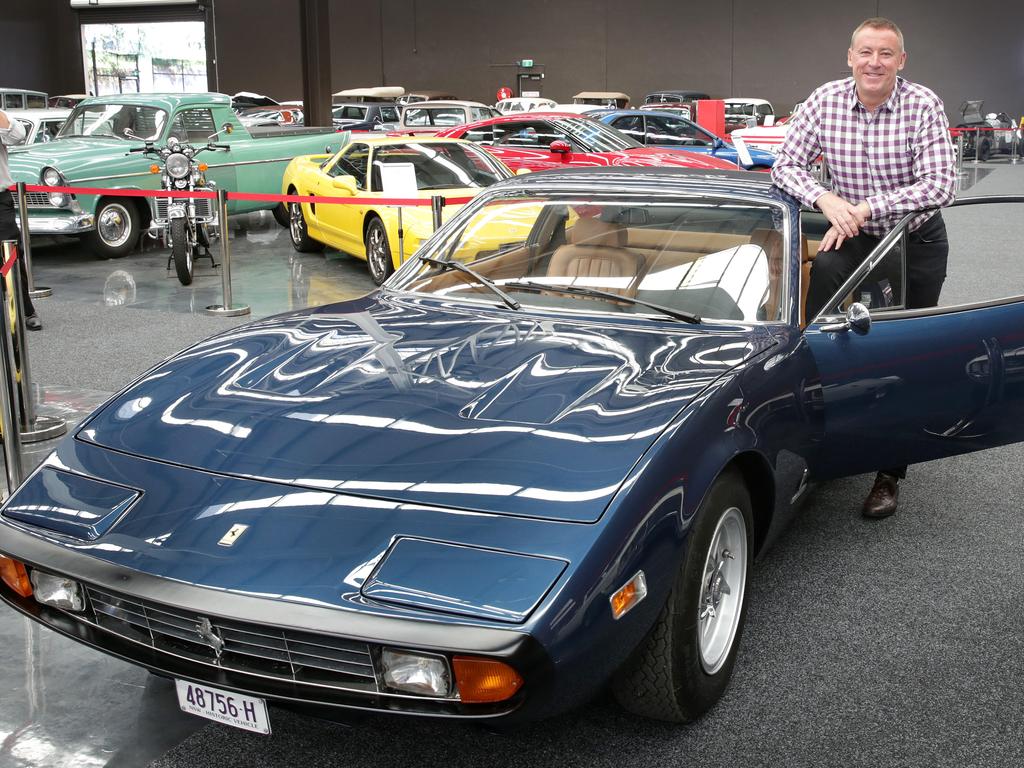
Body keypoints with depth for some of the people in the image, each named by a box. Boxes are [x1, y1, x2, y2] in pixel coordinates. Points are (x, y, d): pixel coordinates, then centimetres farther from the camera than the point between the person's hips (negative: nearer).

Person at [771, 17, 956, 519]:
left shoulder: (923, 106, -16)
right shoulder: (825, 101, -9)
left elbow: (941, 185, -22)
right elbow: (784, 166, -7)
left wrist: (865, 208, -30)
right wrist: (826, 199, -26)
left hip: (918, 243, -1)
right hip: (854, 237, 2)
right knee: (823, 272, -33)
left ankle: (889, 476, 12)